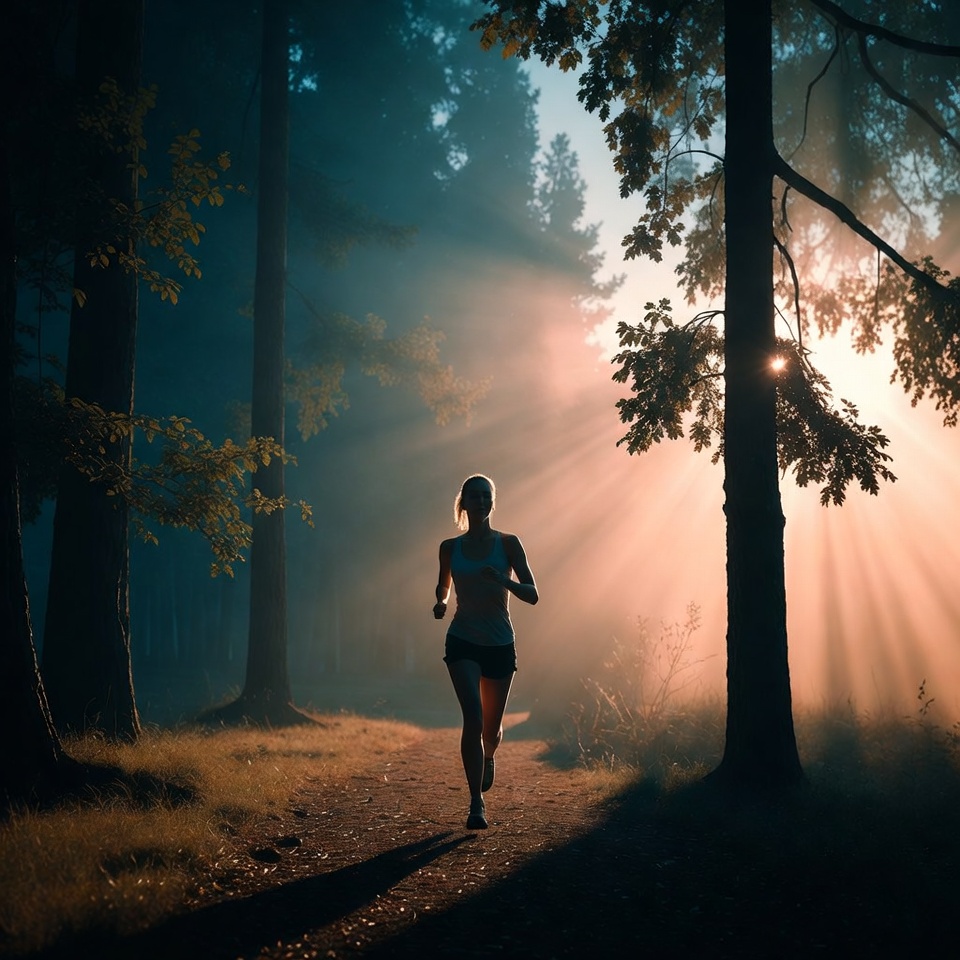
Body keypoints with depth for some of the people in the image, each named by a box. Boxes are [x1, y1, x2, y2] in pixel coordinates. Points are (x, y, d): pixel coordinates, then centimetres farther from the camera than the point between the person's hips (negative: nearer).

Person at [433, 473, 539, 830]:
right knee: (473, 716, -19)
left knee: (491, 726, 12)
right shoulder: (450, 548, 3)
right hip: (463, 642, -1)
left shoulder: (508, 544, -2)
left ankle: (488, 758, 50)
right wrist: (440, 604, -3)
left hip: (500, 643, 1)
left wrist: (504, 580, -25)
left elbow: (532, 594, -6)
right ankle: (476, 803, -14)